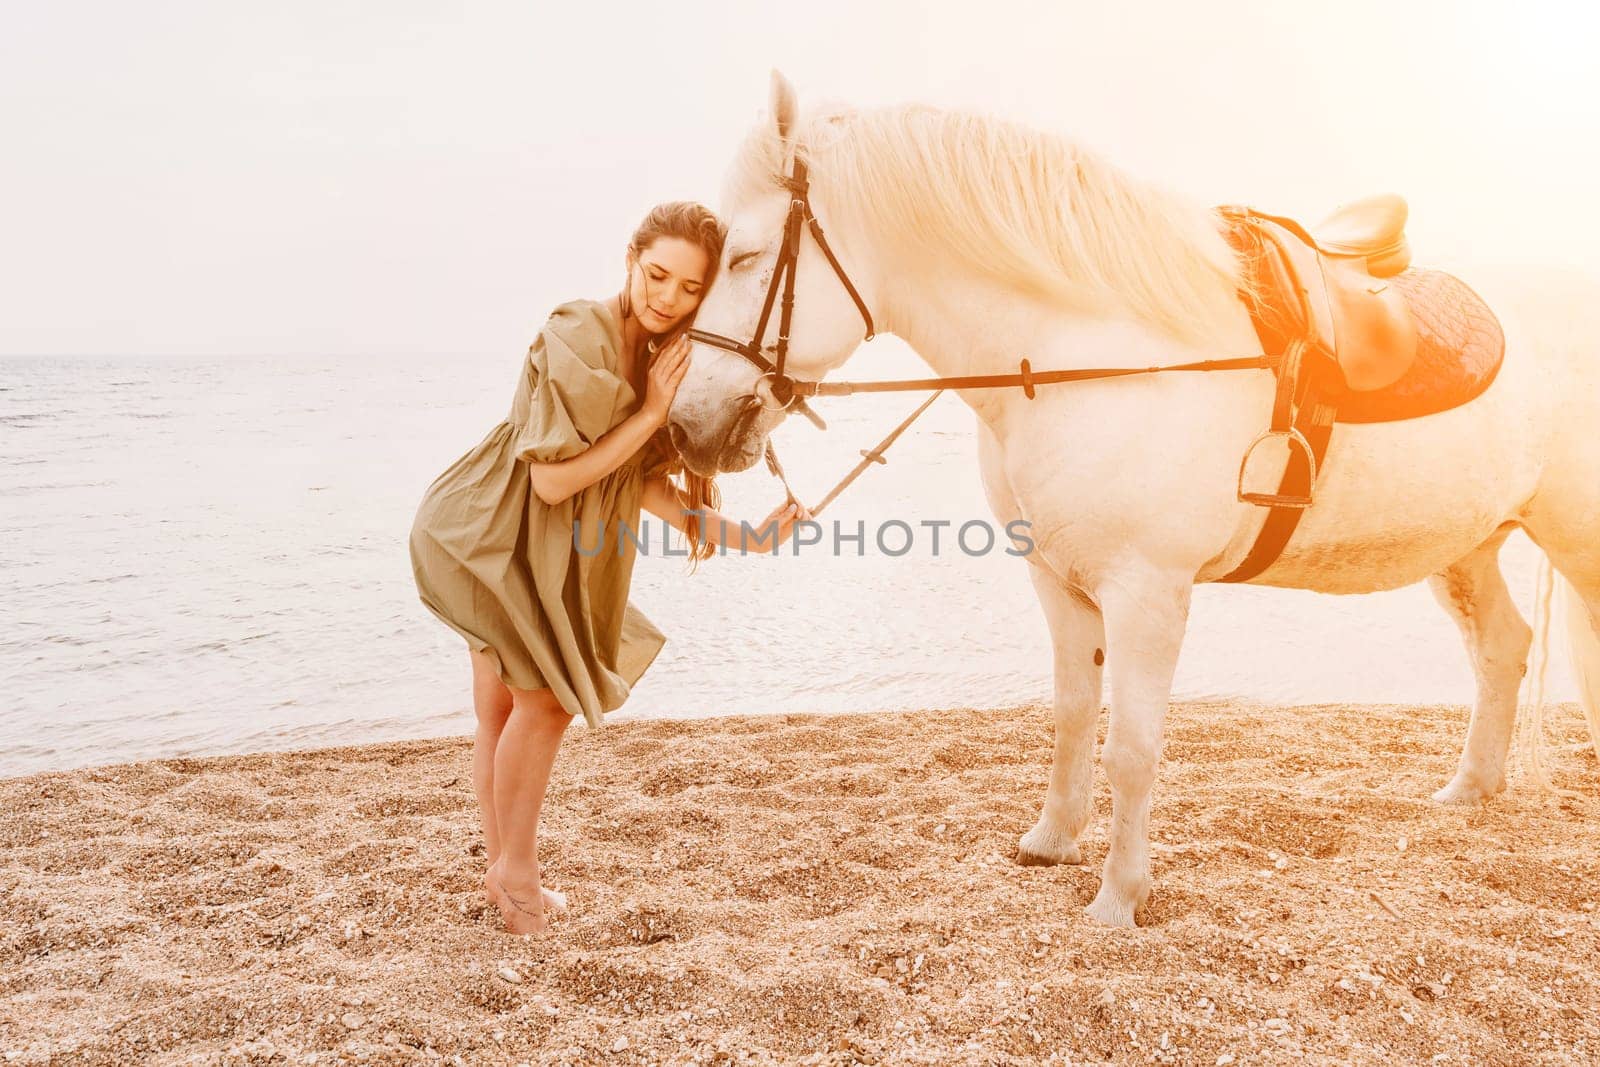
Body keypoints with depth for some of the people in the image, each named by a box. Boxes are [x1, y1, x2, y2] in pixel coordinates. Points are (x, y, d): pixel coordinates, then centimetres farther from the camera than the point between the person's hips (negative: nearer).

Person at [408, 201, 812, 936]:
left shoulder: (668, 357, -2)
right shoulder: (575, 340, -27)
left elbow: (645, 482, -3)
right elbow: (554, 479, -28)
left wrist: (743, 537, -12)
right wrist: (648, 414, -29)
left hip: (551, 547, 7)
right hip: (490, 535, -7)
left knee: (508, 707, 14)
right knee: (544, 697, -2)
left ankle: (504, 871, 26)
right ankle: (515, 871, 15)